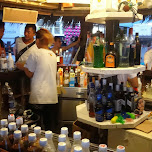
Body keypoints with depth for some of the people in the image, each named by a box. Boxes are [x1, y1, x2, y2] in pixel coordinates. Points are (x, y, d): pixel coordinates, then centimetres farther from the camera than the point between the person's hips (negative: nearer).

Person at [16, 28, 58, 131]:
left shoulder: (35, 54, -7)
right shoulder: (53, 55, 10)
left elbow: (30, 74, -2)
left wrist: (23, 67, 17)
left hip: (38, 97, -5)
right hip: (52, 96, 5)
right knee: (50, 126, 12)